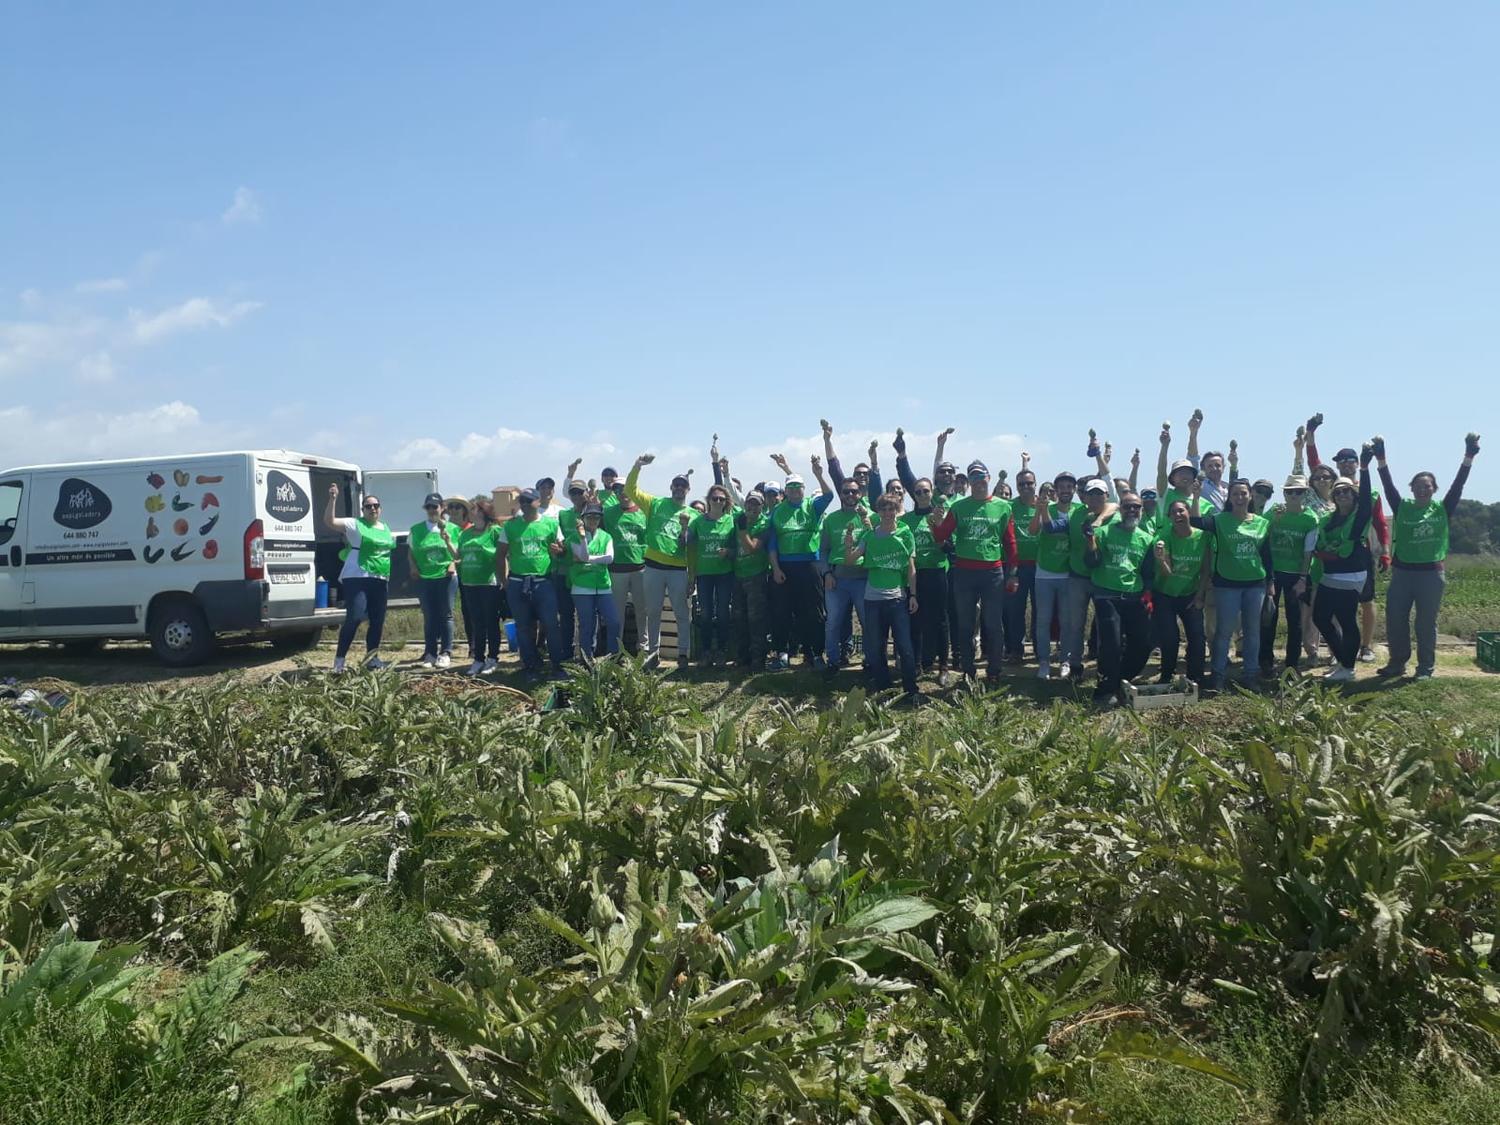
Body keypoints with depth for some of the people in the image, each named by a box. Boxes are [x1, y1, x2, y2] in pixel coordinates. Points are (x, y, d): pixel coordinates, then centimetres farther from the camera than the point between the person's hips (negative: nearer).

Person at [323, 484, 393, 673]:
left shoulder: (386, 530, 17)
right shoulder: (355, 525, -1)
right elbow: (330, 521, -14)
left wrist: (392, 579, 17)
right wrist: (332, 499, -26)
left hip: (380, 581, 6)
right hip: (357, 579, -6)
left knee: (378, 621, 8)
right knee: (354, 618, -13)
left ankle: (372, 658, 20)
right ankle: (339, 659, -4)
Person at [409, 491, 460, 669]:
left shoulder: (450, 529, 1)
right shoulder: (416, 530, 6)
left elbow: (456, 555, -1)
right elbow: (411, 553, 15)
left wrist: (447, 540, -18)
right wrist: (414, 568, -2)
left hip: (446, 576, -2)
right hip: (424, 579, 2)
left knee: (446, 615, 1)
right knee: (429, 616, 4)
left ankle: (446, 652, 8)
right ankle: (430, 653, 11)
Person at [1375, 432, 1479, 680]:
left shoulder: (1442, 509, 1)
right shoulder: (1402, 508, 2)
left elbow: (1458, 485, -9)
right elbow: (1389, 486, -9)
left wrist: (1469, 457, -20)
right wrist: (1381, 458, -21)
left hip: (1431, 573, -1)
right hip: (1402, 572, 1)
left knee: (1426, 623, 5)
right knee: (1395, 619, 5)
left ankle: (1426, 667, 17)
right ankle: (1398, 662, 22)